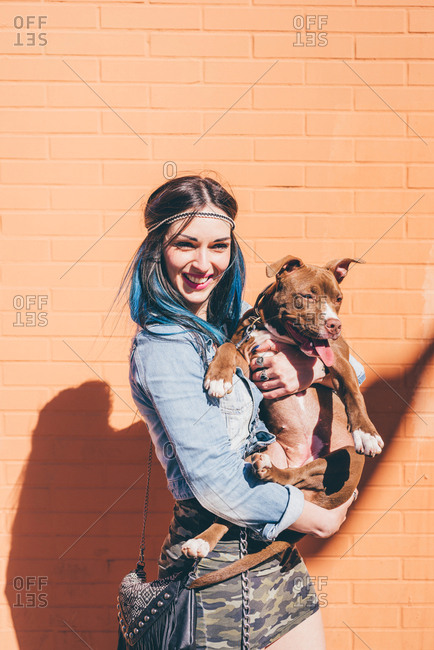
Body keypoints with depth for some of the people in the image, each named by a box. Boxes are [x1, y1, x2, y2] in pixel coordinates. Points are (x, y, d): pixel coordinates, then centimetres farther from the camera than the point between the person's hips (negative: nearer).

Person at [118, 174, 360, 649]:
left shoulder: (236, 318, 4)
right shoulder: (164, 346, -20)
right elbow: (216, 483, -24)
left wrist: (309, 366, -13)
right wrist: (317, 518, -11)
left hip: (274, 548, 8)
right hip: (220, 557, -7)